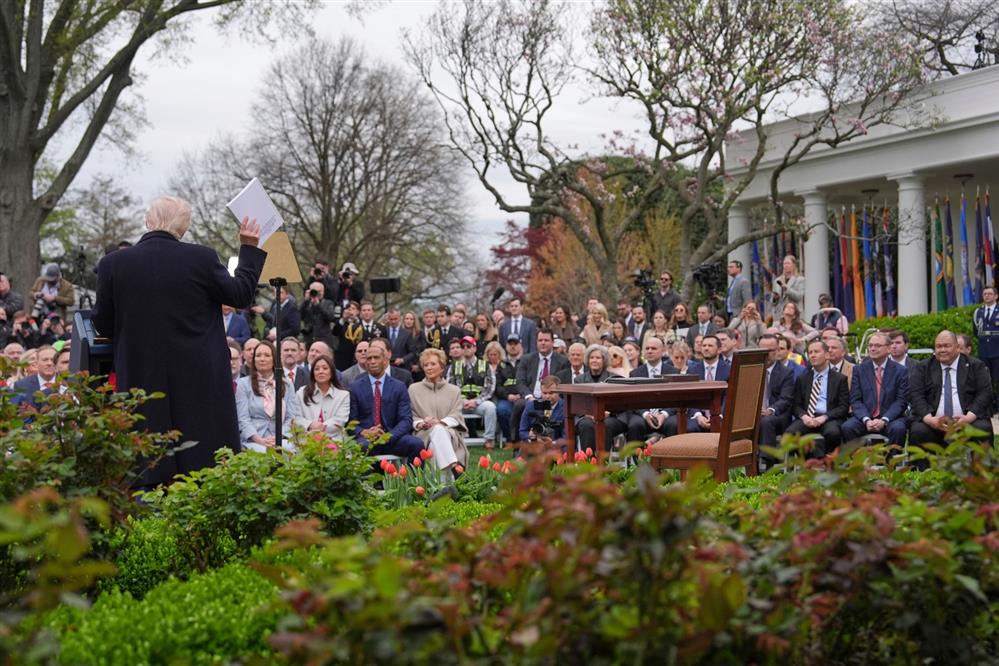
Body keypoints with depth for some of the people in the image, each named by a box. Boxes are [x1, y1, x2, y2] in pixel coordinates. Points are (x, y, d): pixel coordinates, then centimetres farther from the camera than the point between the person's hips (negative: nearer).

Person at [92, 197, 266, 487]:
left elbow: (102, 324, 5)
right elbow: (240, 294, 6)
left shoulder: (112, 264, -4)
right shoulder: (202, 258, -8)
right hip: (199, 382, -1)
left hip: (143, 379, 1)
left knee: (151, 469, 5)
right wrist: (249, 247, 18)